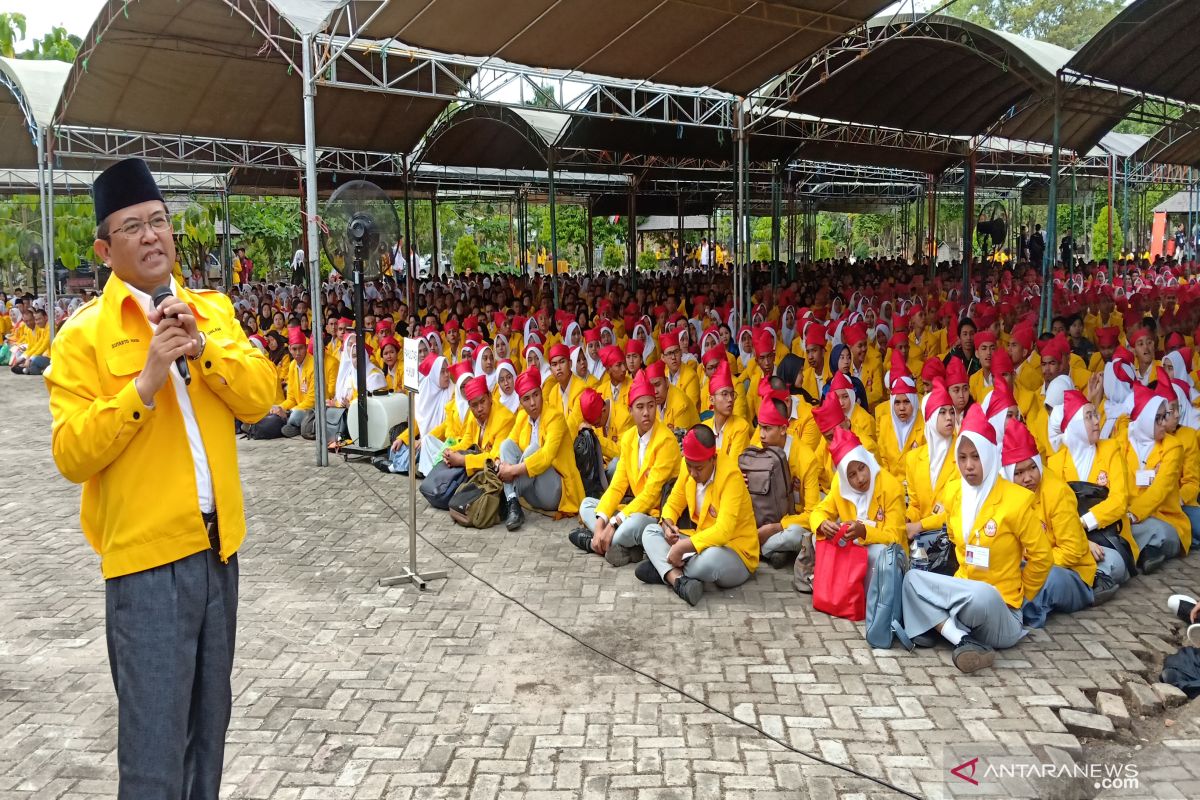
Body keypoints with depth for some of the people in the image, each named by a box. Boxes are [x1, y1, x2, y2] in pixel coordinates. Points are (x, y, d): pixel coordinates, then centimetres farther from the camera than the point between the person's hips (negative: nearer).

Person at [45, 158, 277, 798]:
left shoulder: (213, 310, 8)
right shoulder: (84, 335, -6)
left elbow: (261, 396, -2)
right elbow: (72, 455, -12)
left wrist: (203, 347, -17)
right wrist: (145, 383, -22)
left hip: (217, 542, 5)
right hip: (146, 554, -5)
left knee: (211, 717, 18)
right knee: (155, 740, 1)